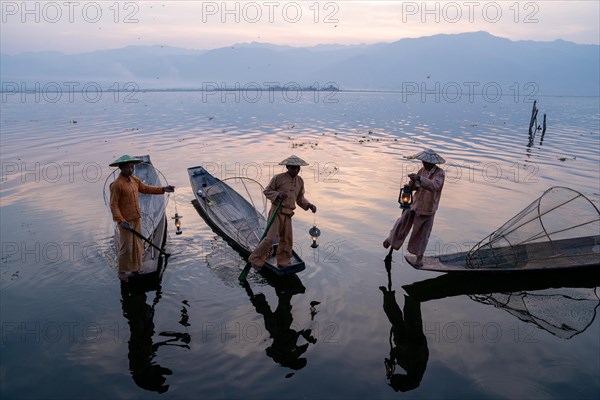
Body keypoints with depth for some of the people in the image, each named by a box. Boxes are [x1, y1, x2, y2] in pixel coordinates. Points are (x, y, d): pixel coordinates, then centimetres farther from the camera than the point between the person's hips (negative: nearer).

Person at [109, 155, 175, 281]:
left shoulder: (135, 180, 6)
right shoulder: (117, 184, -17)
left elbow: (146, 189, 18)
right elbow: (113, 205, -17)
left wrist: (163, 189, 8)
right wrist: (121, 221, -24)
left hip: (137, 219, 7)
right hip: (126, 221, -7)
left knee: (137, 245, 16)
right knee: (126, 247, 1)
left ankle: (136, 268, 30)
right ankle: (122, 272, 17)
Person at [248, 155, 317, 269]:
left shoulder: (300, 181, 10)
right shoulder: (278, 178, -7)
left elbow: (300, 199, 17)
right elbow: (266, 191, -1)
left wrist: (309, 205, 0)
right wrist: (277, 194, -19)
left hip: (287, 215, 6)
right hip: (276, 211, -6)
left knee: (287, 240, 11)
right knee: (270, 238, -14)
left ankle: (283, 263, 27)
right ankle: (256, 260, 0)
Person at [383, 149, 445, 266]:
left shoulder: (439, 173, -17)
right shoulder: (422, 170, -1)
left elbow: (434, 186, -37)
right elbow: (415, 187, 3)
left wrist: (419, 178, -48)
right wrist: (413, 184, -21)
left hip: (428, 209, -4)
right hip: (416, 204, 4)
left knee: (423, 233, 6)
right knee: (402, 223, 6)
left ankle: (419, 257, 22)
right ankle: (391, 239, 33)